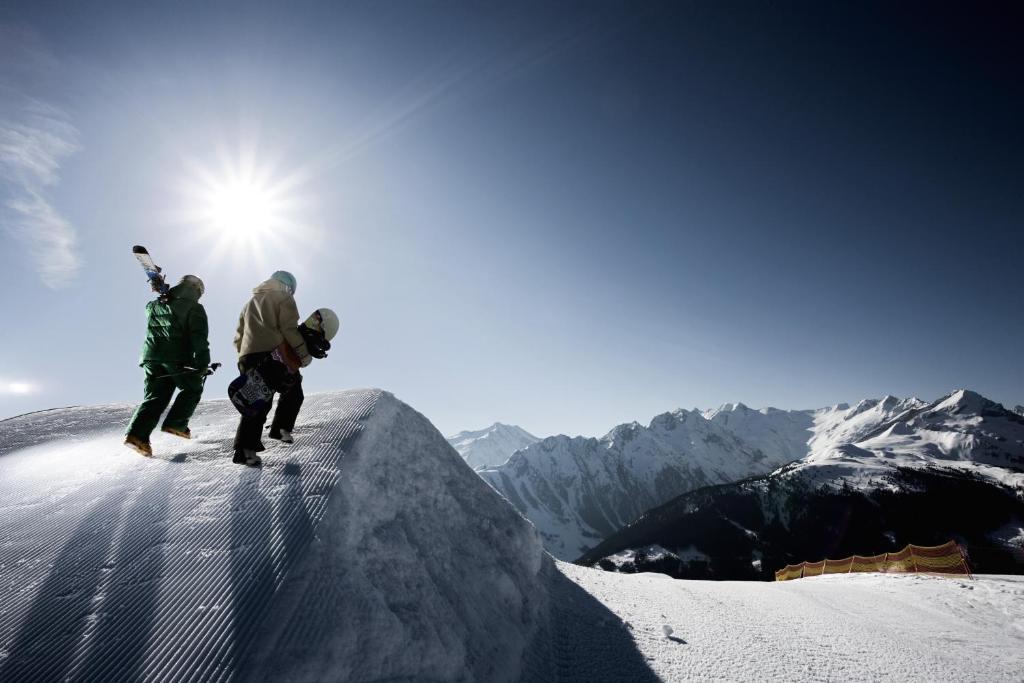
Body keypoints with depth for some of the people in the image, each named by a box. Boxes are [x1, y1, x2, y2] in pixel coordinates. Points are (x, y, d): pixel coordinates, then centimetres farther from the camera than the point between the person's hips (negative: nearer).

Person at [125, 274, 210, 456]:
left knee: (155, 397, 7)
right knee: (192, 388, 14)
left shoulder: (154, 306, 17)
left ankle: (137, 433, -8)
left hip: (151, 356, 6)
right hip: (178, 358, -5)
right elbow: (199, 337, -11)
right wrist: (203, 363, -14)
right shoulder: (194, 308, -2)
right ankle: (175, 424, 2)